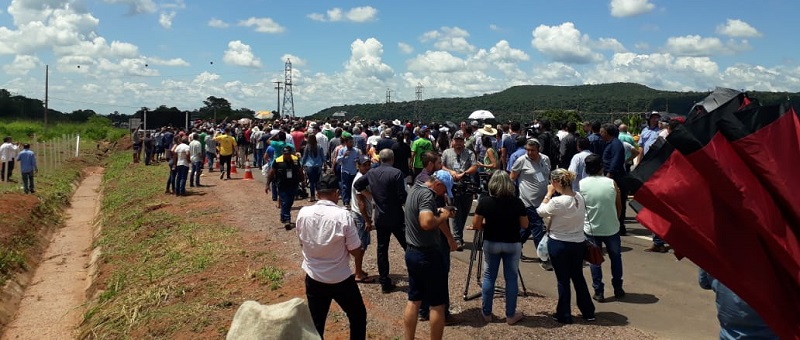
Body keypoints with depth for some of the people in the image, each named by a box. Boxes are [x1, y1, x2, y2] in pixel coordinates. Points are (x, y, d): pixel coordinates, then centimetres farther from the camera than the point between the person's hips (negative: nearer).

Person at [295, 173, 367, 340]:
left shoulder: (303, 213, -8)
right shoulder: (343, 216, -20)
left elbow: (302, 242, 7)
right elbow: (355, 249, -12)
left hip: (314, 278, 4)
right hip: (341, 279, -3)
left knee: (315, 323, 16)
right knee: (358, 315, 18)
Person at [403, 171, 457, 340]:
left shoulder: (415, 189, 10)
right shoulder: (427, 195, -20)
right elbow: (427, 222, -35)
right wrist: (443, 216, -19)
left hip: (412, 252, 9)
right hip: (427, 256, -9)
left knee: (413, 300, 14)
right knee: (437, 304, 2)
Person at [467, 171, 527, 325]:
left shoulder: (485, 201, -11)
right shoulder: (517, 202, -10)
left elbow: (475, 224, -7)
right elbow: (524, 225, -2)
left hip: (491, 243, 0)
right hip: (512, 244, 0)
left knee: (489, 277, 11)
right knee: (511, 278, 8)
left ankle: (487, 313, 18)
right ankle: (511, 315, 15)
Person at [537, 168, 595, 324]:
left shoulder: (557, 202, -24)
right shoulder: (580, 197, -3)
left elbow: (541, 212, -7)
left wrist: (549, 194, -2)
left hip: (559, 245, -6)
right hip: (579, 243, 6)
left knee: (563, 280, 7)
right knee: (578, 277, 20)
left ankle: (564, 315, 19)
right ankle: (588, 312, 30)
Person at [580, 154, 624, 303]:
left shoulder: (581, 184, -8)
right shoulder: (611, 183, -7)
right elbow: (619, 205, 2)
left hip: (591, 229, -1)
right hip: (611, 228, 1)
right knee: (615, 257, 19)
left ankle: (598, 292, 13)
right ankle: (618, 289, 28)